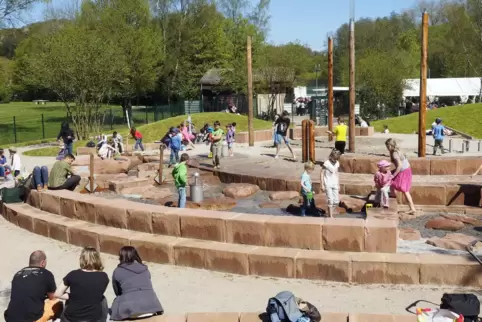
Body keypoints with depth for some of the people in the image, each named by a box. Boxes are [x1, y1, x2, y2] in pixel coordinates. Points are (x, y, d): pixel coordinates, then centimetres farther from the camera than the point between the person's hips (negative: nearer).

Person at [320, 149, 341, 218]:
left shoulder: (337, 163, 6)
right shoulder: (326, 163, -11)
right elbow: (322, 174, -8)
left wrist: (338, 185, 16)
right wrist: (322, 185, -11)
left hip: (335, 184, 5)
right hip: (328, 184, -5)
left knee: (336, 201, 4)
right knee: (331, 200, -9)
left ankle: (331, 212, 24)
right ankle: (331, 216, -1)